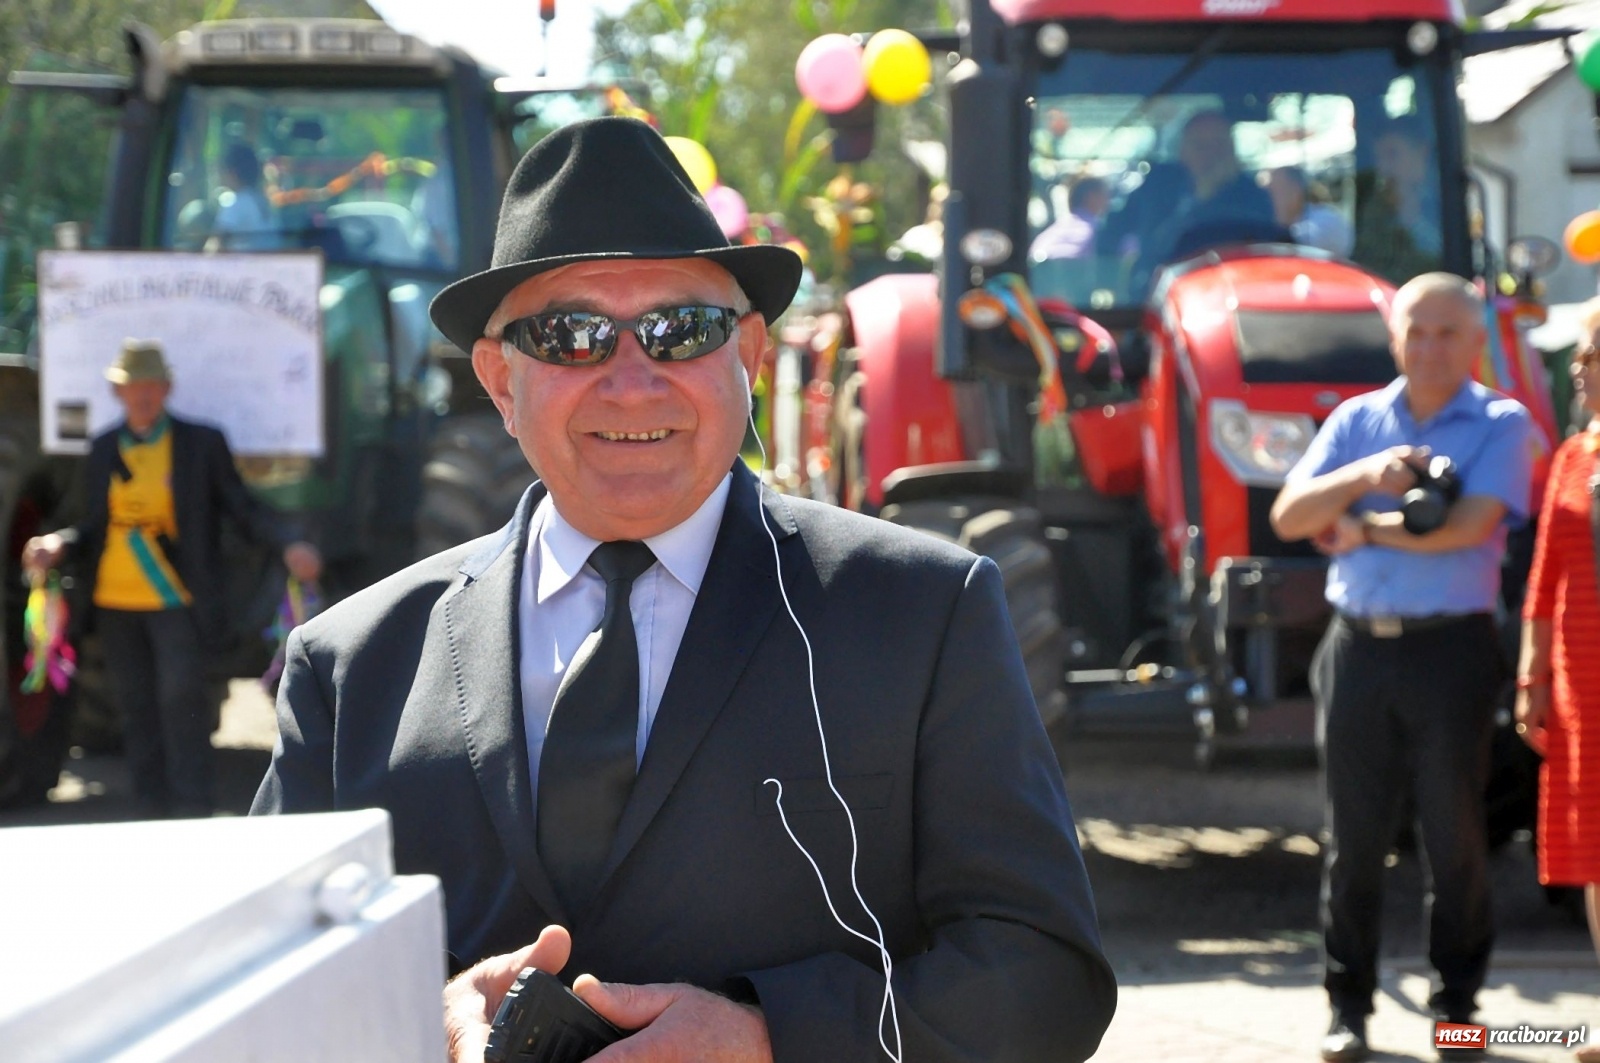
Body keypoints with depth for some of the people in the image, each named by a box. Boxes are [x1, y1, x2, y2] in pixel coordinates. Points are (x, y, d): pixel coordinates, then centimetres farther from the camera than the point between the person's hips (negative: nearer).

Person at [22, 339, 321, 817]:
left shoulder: (202, 443, 1)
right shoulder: (103, 449, 11)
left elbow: (242, 508, 0)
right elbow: (96, 526, 15)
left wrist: (288, 548, -17)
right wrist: (58, 544, -6)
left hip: (176, 599, -4)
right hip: (116, 603, 4)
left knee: (181, 697, -15)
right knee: (137, 708, 9)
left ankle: (193, 810, -12)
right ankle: (155, 812, 18)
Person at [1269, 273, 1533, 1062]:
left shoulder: (1501, 426, 0)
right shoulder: (1356, 421, 11)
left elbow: (1471, 524, -16)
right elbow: (1289, 516, 2)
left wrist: (1366, 529, -7)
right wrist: (1362, 477, -15)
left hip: (1451, 649, -3)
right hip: (1358, 648, 3)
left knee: (1454, 834, 2)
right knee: (1354, 835, 4)